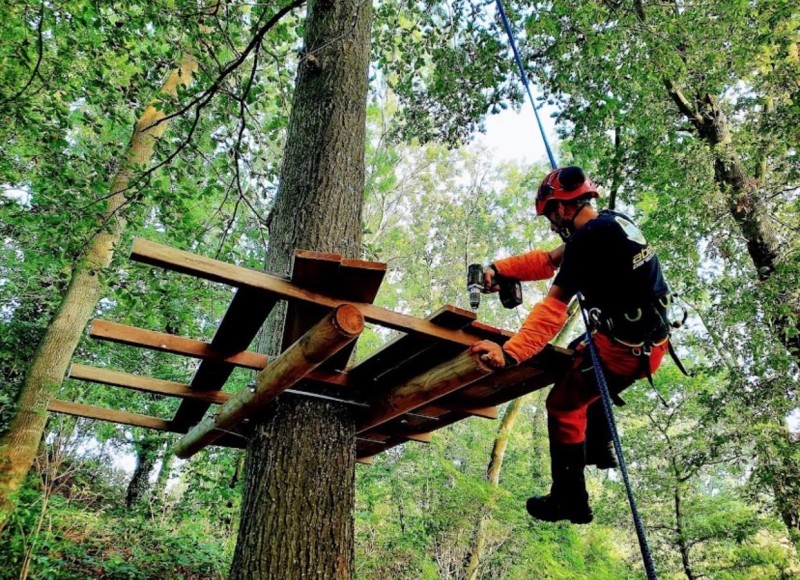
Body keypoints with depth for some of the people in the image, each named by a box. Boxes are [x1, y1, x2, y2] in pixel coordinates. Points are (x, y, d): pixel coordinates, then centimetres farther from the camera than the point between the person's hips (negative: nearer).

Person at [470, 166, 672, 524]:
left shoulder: (587, 238, -21)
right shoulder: (612, 221, 9)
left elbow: (553, 310, -29)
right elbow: (548, 260, 11)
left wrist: (510, 353, -32)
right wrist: (499, 268, 2)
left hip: (625, 347, -10)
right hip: (653, 339, 10)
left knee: (563, 405, 3)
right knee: (578, 360, 31)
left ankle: (570, 502, 15)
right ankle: (600, 449, 42)